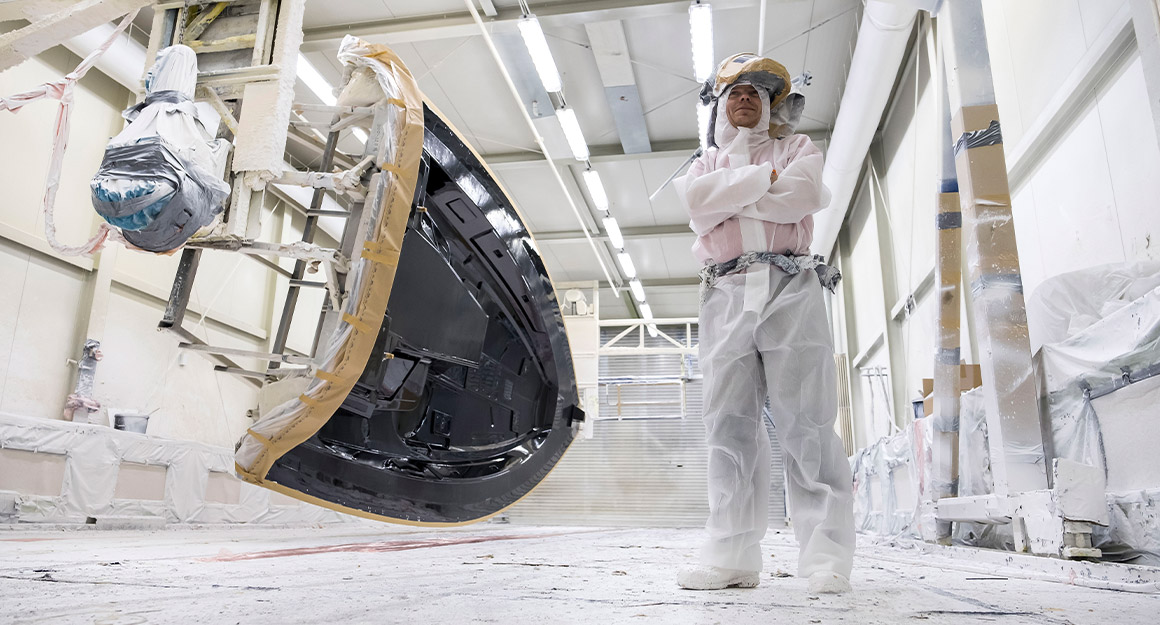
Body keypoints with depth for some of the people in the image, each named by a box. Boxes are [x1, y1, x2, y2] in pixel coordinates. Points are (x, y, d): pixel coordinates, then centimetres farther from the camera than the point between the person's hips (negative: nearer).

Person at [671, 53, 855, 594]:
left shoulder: (797, 148, 20)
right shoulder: (706, 163, 25)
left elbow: (799, 197, -4)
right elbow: (698, 201, 0)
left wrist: (728, 198, 2)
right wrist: (763, 178, -2)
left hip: (790, 289, -2)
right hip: (726, 295, 2)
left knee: (805, 420, -8)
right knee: (729, 423, -3)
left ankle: (826, 556, -4)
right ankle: (732, 557, 0)